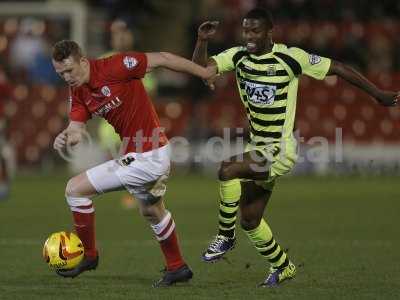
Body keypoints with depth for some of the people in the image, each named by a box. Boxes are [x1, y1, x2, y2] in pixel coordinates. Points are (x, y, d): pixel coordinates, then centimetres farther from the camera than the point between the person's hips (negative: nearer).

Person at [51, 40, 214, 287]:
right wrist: (65, 139, -31)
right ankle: (177, 268, 49)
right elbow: (76, 128, -6)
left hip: (147, 157, -9)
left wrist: (206, 73, -12)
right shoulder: (78, 93, 2)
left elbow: (161, 59, -17)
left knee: (76, 189, -7)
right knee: (152, 211, 30)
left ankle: (88, 254, 9)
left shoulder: (114, 67, -22)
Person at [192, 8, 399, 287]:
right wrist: (202, 41, -23)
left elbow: (336, 67, -7)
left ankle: (226, 237, -11)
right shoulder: (239, 56, 1)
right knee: (250, 220, 11)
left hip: (280, 152, -7)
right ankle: (283, 266, 34)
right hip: (259, 149, 7)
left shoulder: (290, 57, -14)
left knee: (228, 170, -29)